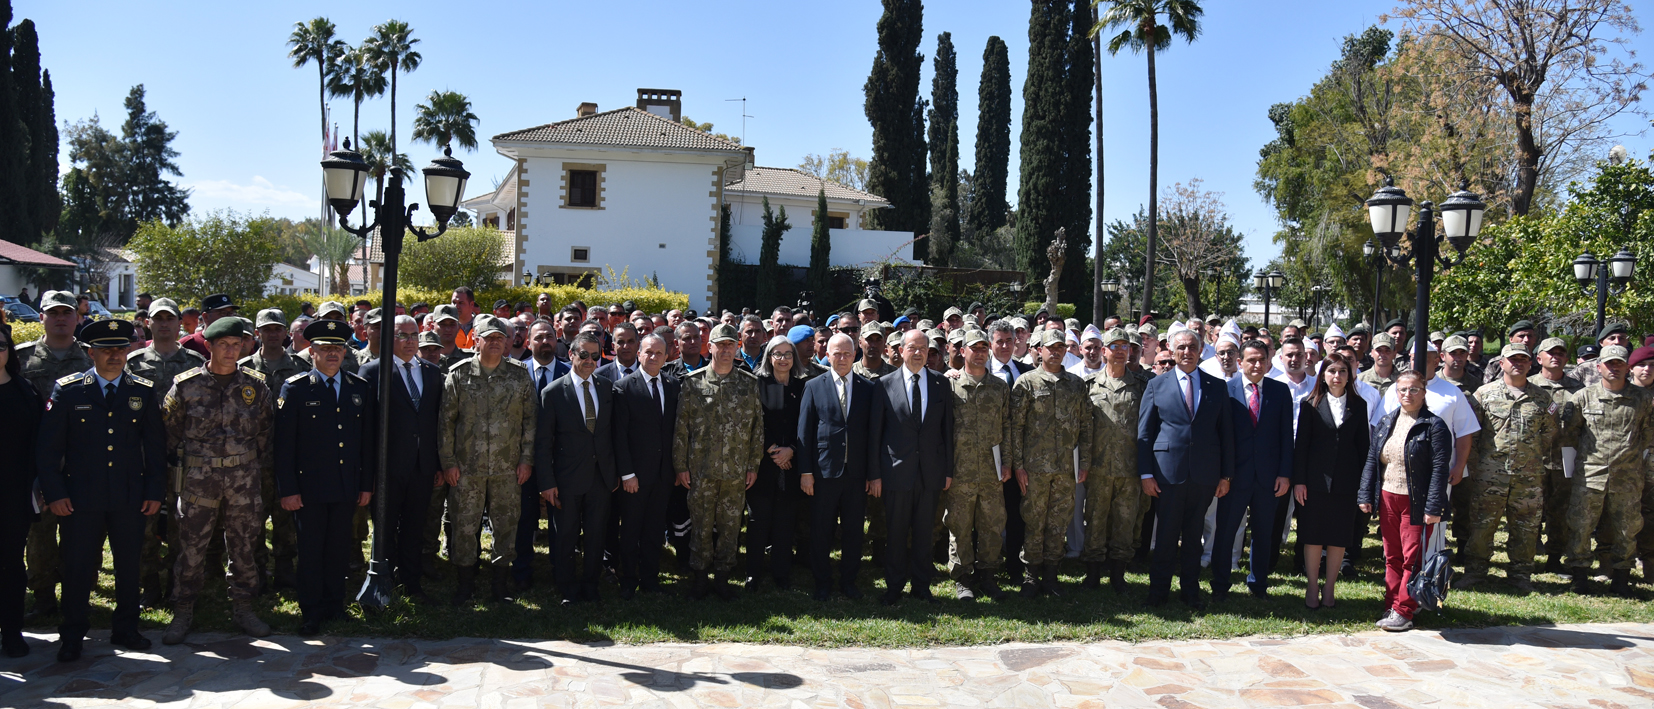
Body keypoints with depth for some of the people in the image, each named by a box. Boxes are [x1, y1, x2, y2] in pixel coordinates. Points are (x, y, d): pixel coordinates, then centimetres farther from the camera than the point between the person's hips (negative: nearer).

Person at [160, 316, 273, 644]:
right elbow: (168, 431, 5)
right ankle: (183, 613, 16)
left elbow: (265, 431, 10)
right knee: (191, 546, 3)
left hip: (243, 479, 1)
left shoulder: (255, 385, 4)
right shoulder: (186, 385, 0)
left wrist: (259, 467, 7)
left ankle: (243, 607, 21)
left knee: (243, 544, 8)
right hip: (199, 479, -1)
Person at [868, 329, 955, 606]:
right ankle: (894, 586, 20)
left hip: (931, 471, 2)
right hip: (897, 470, -2)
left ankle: (921, 586, 23)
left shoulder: (941, 384, 4)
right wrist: (874, 473, -4)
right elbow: (875, 431, -1)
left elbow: (947, 428, 6)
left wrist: (948, 469, 3)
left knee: (924, 532, 10)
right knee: (896, 532, 7)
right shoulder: (885, 384, -2)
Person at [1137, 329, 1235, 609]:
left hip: (1205, 475, 2)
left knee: (1194, 535, 11)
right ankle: (1159, 589, 16)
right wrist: (1146, 473, -4)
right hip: (1168, 471, -1)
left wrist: (1226, 475, 4)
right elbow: (1144, 433, 3)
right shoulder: (1156, 386, 4)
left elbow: (1226, 433, 8)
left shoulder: (1217, 386, 8)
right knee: (1166, 534, 4)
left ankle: (1191, 590, 22)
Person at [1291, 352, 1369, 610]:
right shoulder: (1310, 404, 1)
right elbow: (1301, 443, -1)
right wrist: (1299, 480, -5)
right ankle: (1312, 587, 15)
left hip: (1346, 480, 1)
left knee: (1339, 537, 6)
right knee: (1312, 535, 4)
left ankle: (1330, 588, 18)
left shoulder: (1358, 405, 6)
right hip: (1315, 479, -1)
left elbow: (1363, 444, 7)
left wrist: (1363, 481, 1)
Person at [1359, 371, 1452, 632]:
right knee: (1392, 557, 11)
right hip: (1387, 498, 5)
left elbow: (1440, 469, -11)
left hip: (1416, 503, -5)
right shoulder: (1386, 422, 10)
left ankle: (1403, 611, 4)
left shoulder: (1434, 426, -6)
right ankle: (1390, 607, 18)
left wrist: (1433, 507, -16)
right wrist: (1365, 495, 7)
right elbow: (1371, 460, 13)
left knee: (1412, 558, -1)